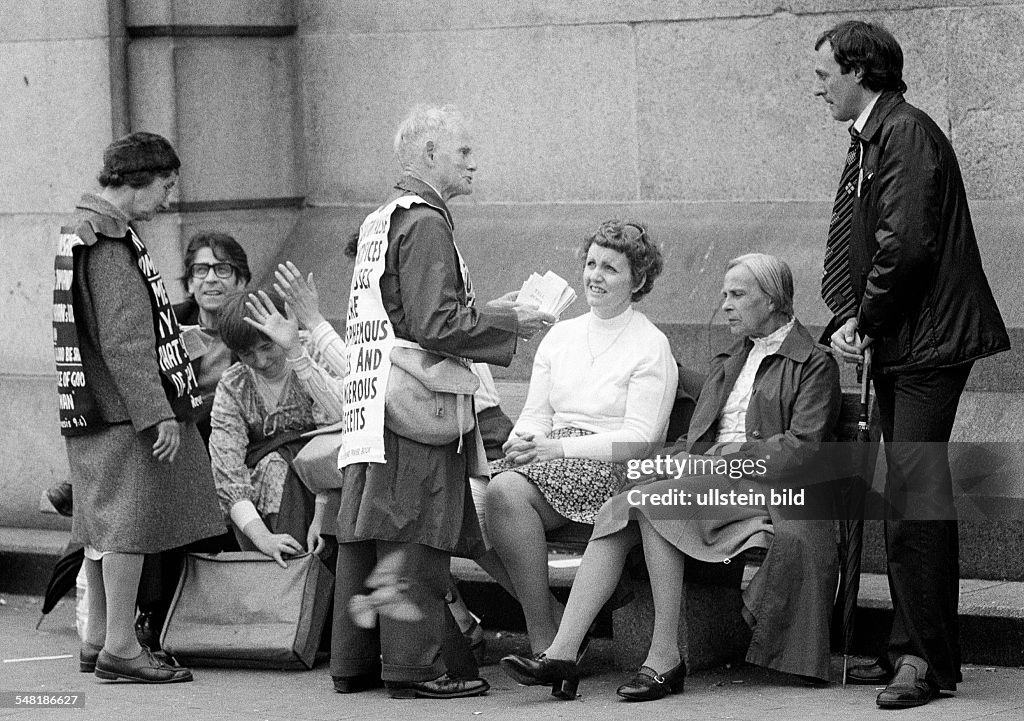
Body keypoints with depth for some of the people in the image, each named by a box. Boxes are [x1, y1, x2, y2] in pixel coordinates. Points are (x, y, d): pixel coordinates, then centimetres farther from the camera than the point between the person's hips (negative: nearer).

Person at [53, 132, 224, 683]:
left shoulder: (81, 234, 16)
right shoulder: (111, 247, -17)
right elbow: (124, 343, -22)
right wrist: (158, 412, -21)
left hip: (91, 409, 10)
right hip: (126, 411, -10)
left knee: (104, 525, 15)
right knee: (131, 519, -7)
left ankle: (97, 639, 21)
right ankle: (120, 647, -6)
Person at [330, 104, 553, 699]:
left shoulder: (379, 221, 18)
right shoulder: (425, 224, -12)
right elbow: (434, 324, -19)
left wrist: (485, 313, 21)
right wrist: (510, 324, -8)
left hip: (368, 400, 10)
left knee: (364, 532, 11)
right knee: (414, 536, -6)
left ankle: (354, 661, 16)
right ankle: (414, 665, -4)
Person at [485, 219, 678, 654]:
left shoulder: (651, 346, 1)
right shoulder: (560, 336, 21)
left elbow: (641, 438, -8)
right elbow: (535, 414, 18)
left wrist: (558, 447, -18)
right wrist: (523, 442, -8)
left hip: (612, 469, -6)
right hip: (553, 459, 6)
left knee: (508, 491, -33)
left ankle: (546, 641, -27)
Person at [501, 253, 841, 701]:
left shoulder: (813, 363, 3)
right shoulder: (728, 362, 29)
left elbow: (804, 450, -10)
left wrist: (725, 460, -15)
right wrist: (682, 461, -1)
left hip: (766, 488, -7)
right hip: (708, 481, 7)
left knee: (650, 502, -30)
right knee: (616, 513, -21)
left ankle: (665, 659, -29)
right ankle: (561, 655, -32)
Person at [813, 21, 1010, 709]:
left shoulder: (907, 133, -13)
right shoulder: (865, 144, 18)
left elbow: (905, 244, -22)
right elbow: (843, 245, 15)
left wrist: (868, 320, -10)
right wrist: (843, 320, -2)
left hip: (929, 342, -10)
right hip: (896, 347, 10)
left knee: (916, 500, -13)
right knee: (903, 504, 11)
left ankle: (929, 658, -12)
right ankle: (913, 649, 16)